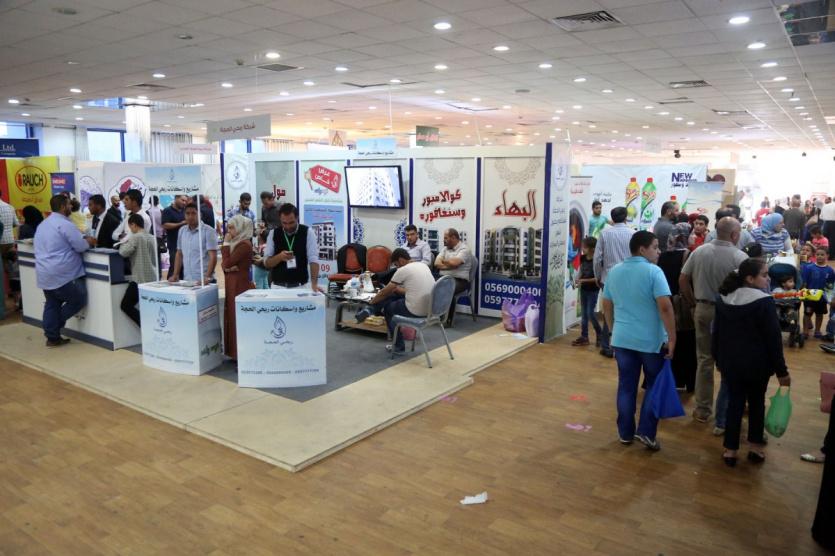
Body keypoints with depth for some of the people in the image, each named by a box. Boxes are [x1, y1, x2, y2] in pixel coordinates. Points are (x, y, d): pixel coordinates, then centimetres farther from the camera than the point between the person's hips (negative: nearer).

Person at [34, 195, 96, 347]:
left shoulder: (43, 224, 17)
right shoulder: (65, 224, -13)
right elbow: (81, 246, -13)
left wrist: (83, 239, 22)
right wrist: (89, 242, 9)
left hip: (44, 273, 9)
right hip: (62, 274, -9)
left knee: (52, 305, 14)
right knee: (79, 300, 6)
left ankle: (52, 337, 14)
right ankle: (55, 326, 3)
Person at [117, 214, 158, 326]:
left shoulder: (135, 237, -10)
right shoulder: (152, 238, 11)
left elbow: (124, 252, -17)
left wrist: (124, 243, 3)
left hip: (139, 279, -7)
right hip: (152, 278, 7)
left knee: (126, 305, 3)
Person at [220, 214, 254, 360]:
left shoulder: (244, 245, -16)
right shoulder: (236, 243, 14)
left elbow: (227, 263, -19)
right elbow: (224, 264, 13)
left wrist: (226, 244, -11)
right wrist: (227, 268, -9)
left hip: (240, 285, -10)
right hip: (233, 285, 10)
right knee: (233, 317, 12)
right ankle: (236, 352, 19)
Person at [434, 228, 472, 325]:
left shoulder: (464, 249, -4)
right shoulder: (445, 248, 17)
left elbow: (454, 262, -20)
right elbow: (437, 263, 4)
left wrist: (443, 261, 0)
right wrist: (450, 265, -11)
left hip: (459, 280, -6)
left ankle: (448, 319, -21)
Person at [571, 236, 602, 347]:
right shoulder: (583, 258, 2)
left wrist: (584, 280, -22)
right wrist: (578, 280, -5)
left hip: (593, 290, -6)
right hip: (583, 289, 7)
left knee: (590, 313, -6)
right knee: (583, 313, 8)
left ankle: (600, 333, 16)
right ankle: (584, 337, 14)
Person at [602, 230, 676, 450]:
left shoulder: (614, 272, 6)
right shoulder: (653, 271, -13)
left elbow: (607, 306, 13)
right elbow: (665, 307, -20)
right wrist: (672, 338, -14)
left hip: (622, 339, 5)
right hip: (651, 340, -5)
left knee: (626, 387, 12)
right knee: (655, 386, 12)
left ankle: (625, 433, 19)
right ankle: (646, 432, 9)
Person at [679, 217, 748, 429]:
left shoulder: (698, 252, -2)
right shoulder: (740, 257, -14)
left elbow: (682, 281, 1)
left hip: (703, 309, 4)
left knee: (704, 360, 15)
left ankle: (702, 409, 22)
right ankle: (723, 420, 15)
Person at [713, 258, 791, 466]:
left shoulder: (723, 299, 2)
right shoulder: (764, 301, -16)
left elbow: (717, 333, 10)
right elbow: (774, 339, -14)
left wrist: (719, 360, 19)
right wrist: (781, 370, -8)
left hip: (730, 362, 4)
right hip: (756, 363, -4)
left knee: (734, 403, 10)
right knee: (756, 403, 14)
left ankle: (730, 449, 11)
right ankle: (755, 446, 21)